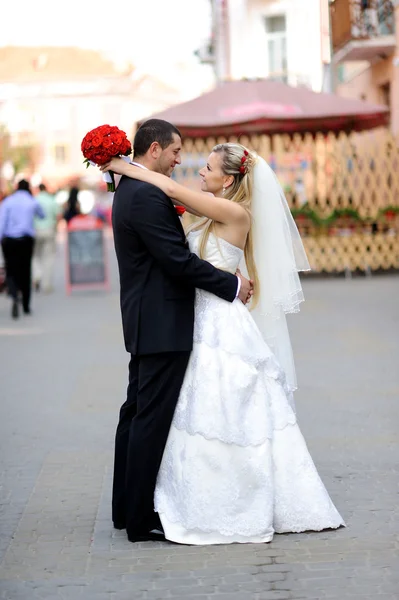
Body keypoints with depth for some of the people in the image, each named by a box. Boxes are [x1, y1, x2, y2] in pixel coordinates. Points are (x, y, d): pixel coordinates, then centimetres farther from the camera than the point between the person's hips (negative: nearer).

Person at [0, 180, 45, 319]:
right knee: (25, 271, 12)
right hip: (26, 239, 1)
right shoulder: (33, 202, 1)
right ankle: (26, 306, 17)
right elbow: (42, 216, 20)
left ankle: (14, 297, -27)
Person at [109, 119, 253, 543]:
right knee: (153, 418, -6)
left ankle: (127, 508, 22)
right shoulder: (147, 195, -18)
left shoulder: (129, 191, 15)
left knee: (137, 413, 14)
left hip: (144, 324, 11)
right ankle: (141, 519, -1)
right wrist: (232, 285, -12)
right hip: (162, 324, -11)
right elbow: (178, 259, -21)